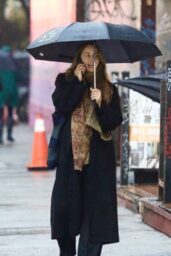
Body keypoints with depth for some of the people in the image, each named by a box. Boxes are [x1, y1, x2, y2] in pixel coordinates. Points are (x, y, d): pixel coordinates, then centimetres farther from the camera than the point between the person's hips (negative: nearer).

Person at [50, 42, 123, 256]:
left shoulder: (109, 89, 10)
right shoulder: (65, 81, 8)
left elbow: (115, 120, 1)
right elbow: (61, 105, -10)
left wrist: (101, 103, -14)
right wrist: (77, 82, -10)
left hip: (98, 156, 1)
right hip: (70, 153, 0)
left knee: (95, 206, -5)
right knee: (66, 203, 2)